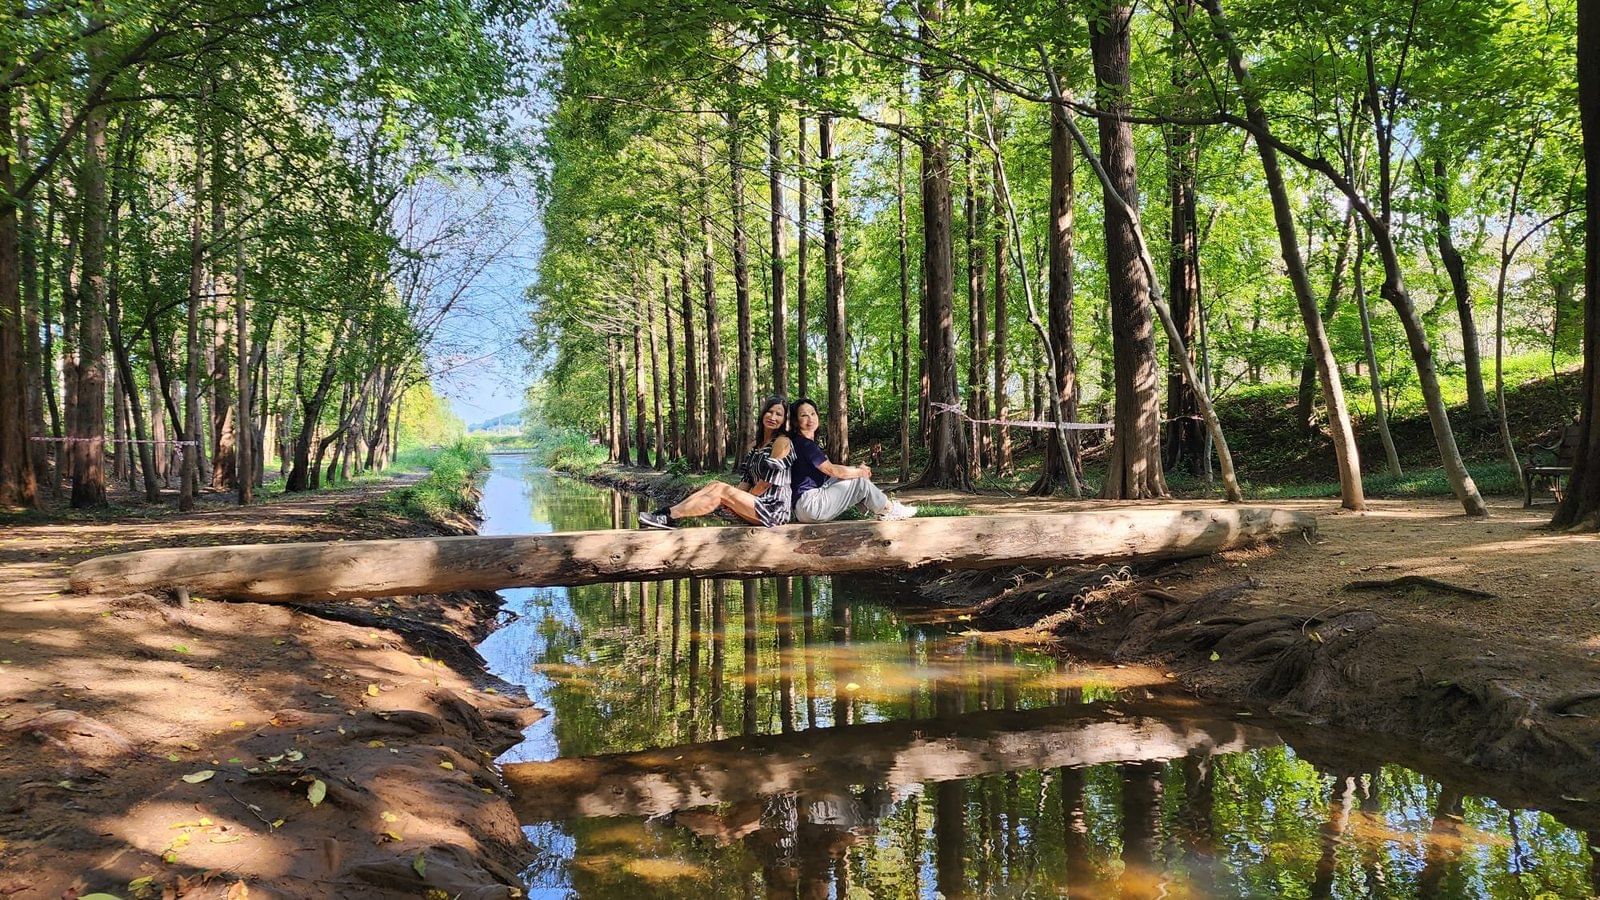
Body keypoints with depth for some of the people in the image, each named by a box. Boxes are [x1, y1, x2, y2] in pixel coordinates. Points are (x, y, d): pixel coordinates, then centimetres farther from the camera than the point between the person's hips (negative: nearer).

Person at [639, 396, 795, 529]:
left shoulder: (782, 442, -6)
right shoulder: (754, 446, 19)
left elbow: (768, 481, -12)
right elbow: (746, 480, 11)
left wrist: (743, 498, -4)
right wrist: (738, 498, -8)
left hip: (774, 508, -7)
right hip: (756, 502, 7)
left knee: (721, 489, -20)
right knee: (715, 485, -11)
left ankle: (670, 516, -24)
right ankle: (666, 514, -23)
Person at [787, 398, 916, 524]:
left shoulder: (810, 444, 18)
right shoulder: (804, 444, -14)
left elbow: (829, 467, 18)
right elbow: (832, 470, -15)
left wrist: (857, 468, 7)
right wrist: (860, 472, 0)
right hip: (809, 503, -10)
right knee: (861, 482, -3)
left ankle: (880, 509, 14)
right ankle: (889, 510, 13)